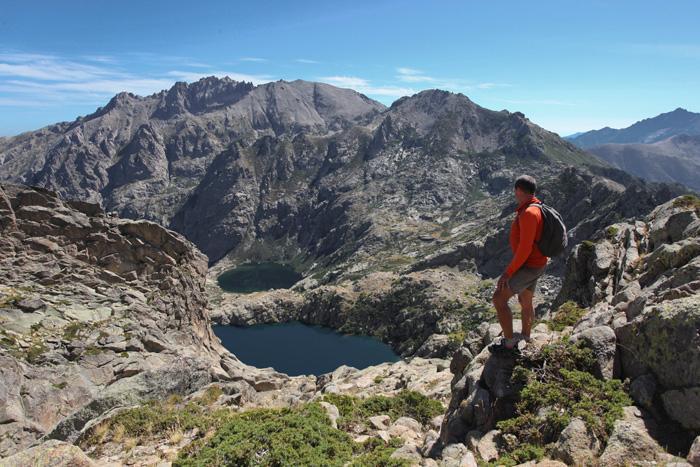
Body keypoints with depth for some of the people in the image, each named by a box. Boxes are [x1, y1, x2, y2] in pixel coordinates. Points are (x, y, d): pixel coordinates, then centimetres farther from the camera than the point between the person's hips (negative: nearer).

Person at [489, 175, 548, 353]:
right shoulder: (536, 208, 6)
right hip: (535, 263, 10)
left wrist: (508, 272, -23)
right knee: (525, 301, 23)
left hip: (528, 266, -10)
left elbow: (524, 249, -30)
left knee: (499, 298, -6)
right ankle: (525, 338, 41)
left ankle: (509, 342, 3)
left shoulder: (528, 213, -28)